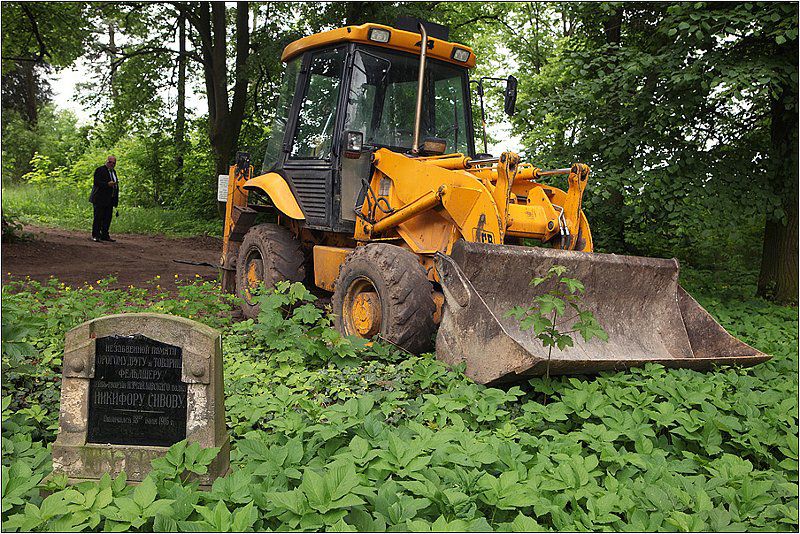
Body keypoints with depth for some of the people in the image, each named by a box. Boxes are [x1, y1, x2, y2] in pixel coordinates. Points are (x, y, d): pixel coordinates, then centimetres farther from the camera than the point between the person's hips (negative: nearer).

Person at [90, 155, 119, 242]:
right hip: (100, 199, -7)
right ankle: (95, 236, -2)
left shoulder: (114, 172, 20)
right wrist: (107, 184, -25)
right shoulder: (100, 170, -4)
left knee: (108, 218, 7)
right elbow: (96, 182, -14)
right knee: (98, 218, -6)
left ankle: (105, 235, 12)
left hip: (110, 199, 7)